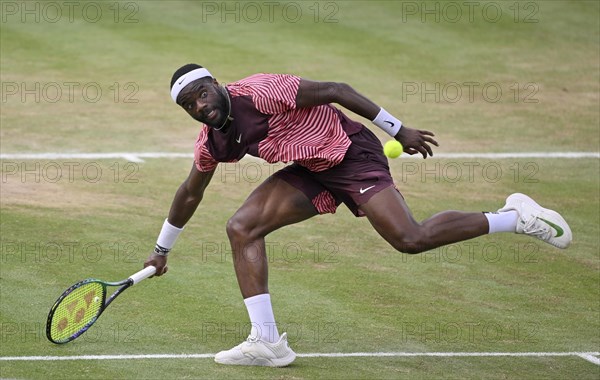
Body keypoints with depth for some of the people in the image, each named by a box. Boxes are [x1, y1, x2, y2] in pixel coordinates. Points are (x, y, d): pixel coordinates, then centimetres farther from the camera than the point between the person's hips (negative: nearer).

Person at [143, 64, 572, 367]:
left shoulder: (259, 92, -24)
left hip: (351, 152, -8)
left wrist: (399, 130, -15)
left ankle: (515, 217, -9)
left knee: (411, 239, -23)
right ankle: (267, 342, -5)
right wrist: (162, 250, 26)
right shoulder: (211, 144, 1)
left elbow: (334, 90, -19)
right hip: (311, 172, 8)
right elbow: (190, 194, 19)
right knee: (242, 228, -6)